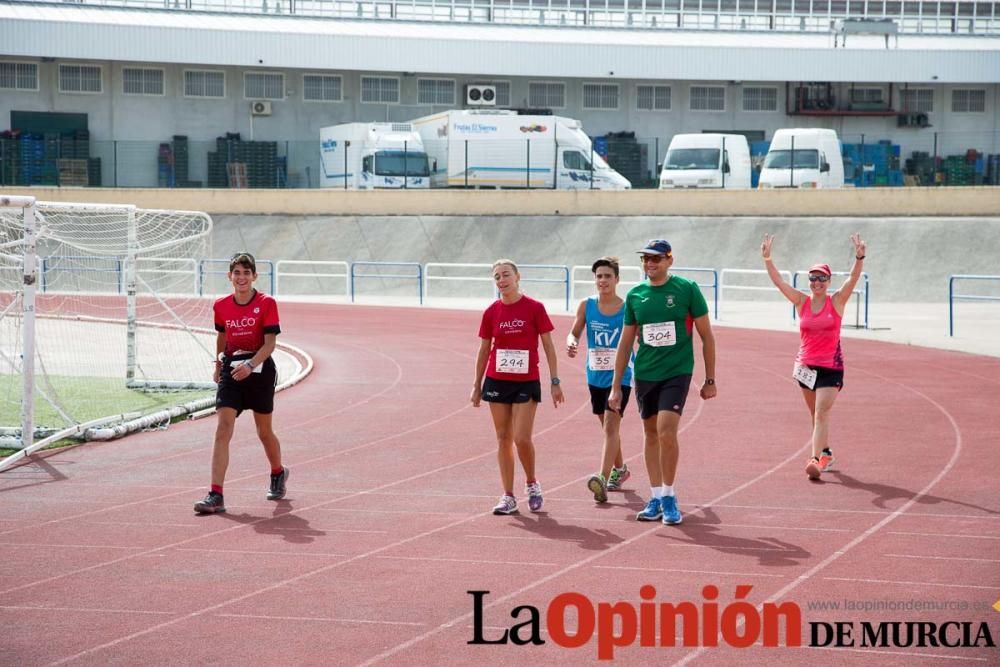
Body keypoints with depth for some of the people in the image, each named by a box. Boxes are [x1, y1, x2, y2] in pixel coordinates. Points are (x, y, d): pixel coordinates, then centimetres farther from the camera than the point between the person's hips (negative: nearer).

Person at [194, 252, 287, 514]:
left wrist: (250, 365, -29)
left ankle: (278, 473, 44)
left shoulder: (266, 304, -9)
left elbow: (269, 343, -14)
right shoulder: (221, 306, 3)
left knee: (264, 431, 13)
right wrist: (218, 365, 26)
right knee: (223, 430, -13)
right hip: (230, 372, 2)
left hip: (259, 371, -2)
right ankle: (215, 495, -20)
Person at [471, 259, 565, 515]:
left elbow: (548, 346, -2)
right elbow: (484, 350, 11)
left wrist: (555, 381, -6)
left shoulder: (534, 308, -6)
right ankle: (508, 497, 10)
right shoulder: (491, 312, 3)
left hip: (527, 382, -3)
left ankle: (532, 483, 16)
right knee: (503, 438, 5)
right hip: (497, 381, 3)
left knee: (522, 438, -10)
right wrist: (477, 385, 12)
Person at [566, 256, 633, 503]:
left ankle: (603, 480, -27)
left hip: (620, 376, -4)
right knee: (608, 427, 19)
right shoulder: (587, 305, 0)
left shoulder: (628, 308, -7)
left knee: (611, 426, -17)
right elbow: (575, 332, 4)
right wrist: (571, 343, -18)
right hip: (596, 376, 4)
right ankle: (619, 469, 41)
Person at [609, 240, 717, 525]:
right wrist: (616, 386, 9)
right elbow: (625, 343, 12)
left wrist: (710, 380, 0)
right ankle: (656, 497, 19)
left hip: (677, 372, -4)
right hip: (644, 374, 4)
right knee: (651, 435, 9)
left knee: (666, 431, -16)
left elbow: (706, 335, 1)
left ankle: (669, 496, -1)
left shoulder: (687, 289, -5)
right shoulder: (635, 295, 6)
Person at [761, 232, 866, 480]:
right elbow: (778, 281, -6)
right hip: (806, 365, 4)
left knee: (821, 414, -13)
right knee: (816, 414, 15)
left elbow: (853, 278, -16)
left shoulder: (837, 301, -4)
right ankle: (826, 453, 31)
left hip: (831, 367, -4)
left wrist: (859, 258, -33)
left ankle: (816, 460, -21)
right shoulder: (801, 302, 2)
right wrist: (767, 259, -19)